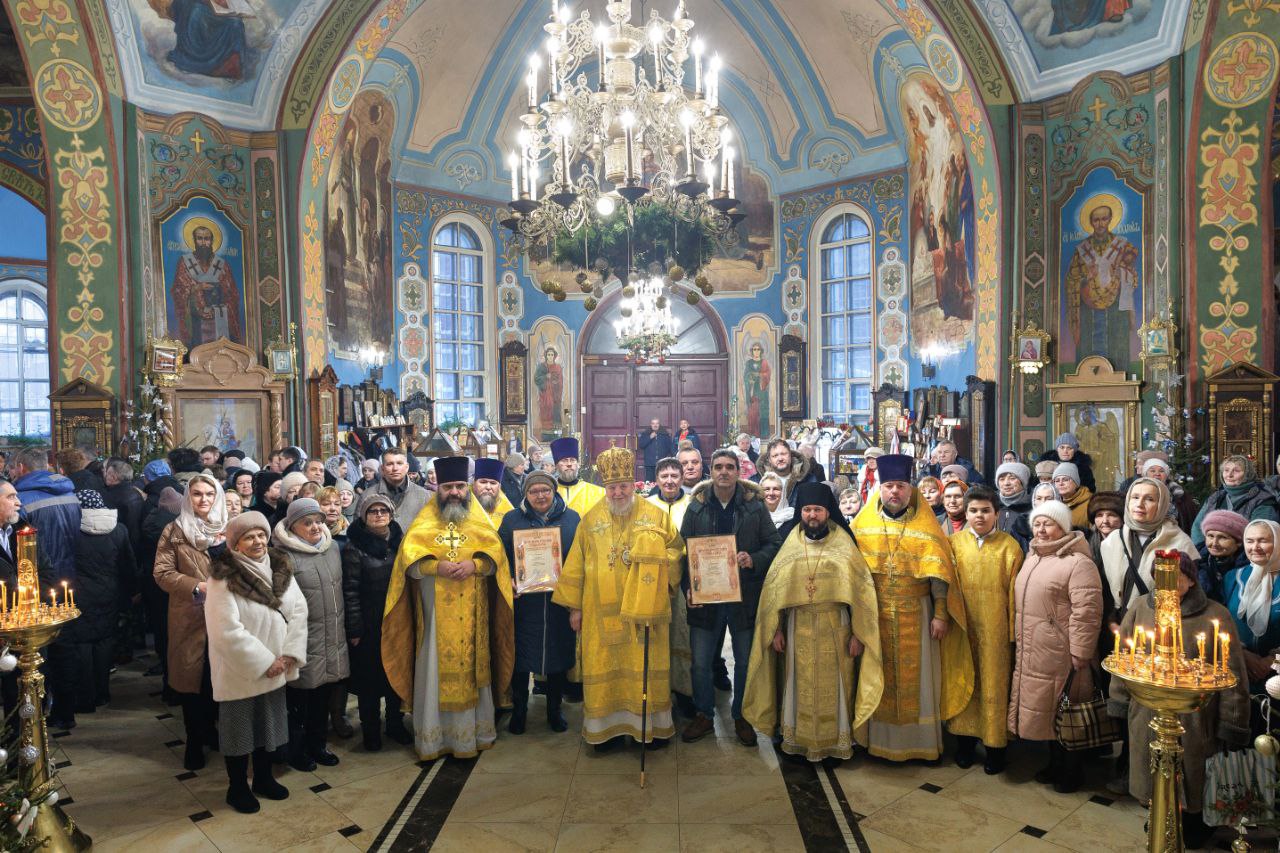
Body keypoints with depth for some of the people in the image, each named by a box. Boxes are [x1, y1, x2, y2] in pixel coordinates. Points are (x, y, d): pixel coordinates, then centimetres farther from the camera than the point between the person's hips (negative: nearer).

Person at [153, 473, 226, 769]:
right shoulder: (175, 531, -1)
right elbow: (162, 573, -6)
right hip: (190, 616, -3)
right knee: (192, 678, 5)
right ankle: (194, 741, 18)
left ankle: (210, 730, 28)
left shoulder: (230, 529, 9)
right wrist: (197, 586, -17)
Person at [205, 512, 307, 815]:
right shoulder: (224, 579, -18)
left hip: (275, 668, 6)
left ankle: (263, 778, 37)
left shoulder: (279, 568, -1)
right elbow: (228, 631, -22)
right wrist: (264, 662, -19)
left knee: (270, 722, 18)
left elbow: (299, 610, -2)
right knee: (239, 727, 10)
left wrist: (289, 654, -12)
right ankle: (237, 788, 28)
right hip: (239, 670, -5)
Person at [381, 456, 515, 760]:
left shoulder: (480, 520, 9)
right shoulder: (424, 522, 6)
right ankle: (432, 737, 10)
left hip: (471, 613, 1)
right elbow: (409, 561, -3)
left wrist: (474, 565, -17)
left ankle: (474, 730, 16)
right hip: (435, 612, -1)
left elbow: (496, 556, 1)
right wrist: (437, 566, -19)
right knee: (435, 669, 1)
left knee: (472, 667, 5)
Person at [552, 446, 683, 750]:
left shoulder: (656, 516, 1)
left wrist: (659, 560, -12)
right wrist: (574, 606, 5)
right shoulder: (591, 520, 4)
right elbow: (576, 564, 7)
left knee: (647, 668, 5)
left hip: (645, 608, -1)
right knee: (605, 670, 6)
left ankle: (652, 725, 20)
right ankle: (609, 727, 19)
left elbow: (677, 550, 8)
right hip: (602, 611, 1)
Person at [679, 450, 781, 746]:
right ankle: (704, 716, 28)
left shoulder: (754, 505, -2)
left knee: (745, 661, 12)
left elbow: (773, 543, 0)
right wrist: (688, 587, -9)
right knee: (700, 662, 9)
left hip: (745, 596, 0)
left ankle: (741, 716, 31)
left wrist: (753, 560, -18)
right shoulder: (696, 506, 0)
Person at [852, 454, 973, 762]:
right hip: (875, 615, 1)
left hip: (916, 615, -1)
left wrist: (940, 615, -7)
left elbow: (939, 575, -3)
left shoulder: (926, 526, -1)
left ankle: (921, 741, 19)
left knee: (917, 678, 6)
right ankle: (881, 739, 20)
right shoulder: (863, 526, 1)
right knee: (880, 679, 8)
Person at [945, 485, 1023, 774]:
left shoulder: (1009, 546, -3)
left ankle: (995, 745, 19)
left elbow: (1014, 593, -3)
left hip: (995, 629, -2)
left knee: (994, 684, 5)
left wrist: (1013, 632, -5)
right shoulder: (955, 543, 2)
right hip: (963, 628, 2)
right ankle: (966, 737, 25)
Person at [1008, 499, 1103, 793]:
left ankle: (1071, 771, 23)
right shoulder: (1032, 558, 12)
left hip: (1061, 657, -8)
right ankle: (1055, 763, 34)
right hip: (1032, 655, 8)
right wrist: (1018, 640, 19)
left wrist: (1079, 655, -19)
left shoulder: (1078, 563, -15)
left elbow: (1085, 613, -19)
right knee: (1045, 711, 18)